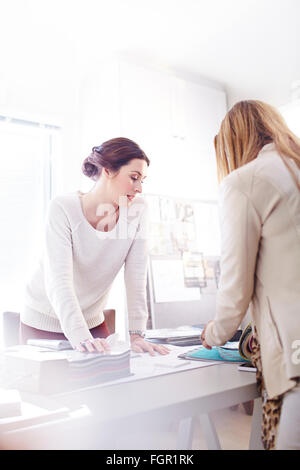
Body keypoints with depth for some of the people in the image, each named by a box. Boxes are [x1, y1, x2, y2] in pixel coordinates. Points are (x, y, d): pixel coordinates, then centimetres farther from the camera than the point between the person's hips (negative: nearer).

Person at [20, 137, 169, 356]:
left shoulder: (137, 210, -11)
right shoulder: (64, 208, -22)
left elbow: (136, 277, -14)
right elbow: (58, 280, -31)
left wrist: (136, 334, -22)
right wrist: (80, 337, -42)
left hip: (93, 321, 3)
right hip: (44, 324, -3)